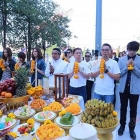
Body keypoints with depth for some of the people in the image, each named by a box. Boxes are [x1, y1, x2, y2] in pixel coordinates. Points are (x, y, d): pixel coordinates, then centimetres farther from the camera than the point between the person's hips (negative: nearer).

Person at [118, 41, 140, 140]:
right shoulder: (122, 60, 0)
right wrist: (126, 66, -16)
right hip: (123, 88, 1)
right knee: (123, 108, 14)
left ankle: (132, 128, 27)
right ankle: (122, 126, 31)